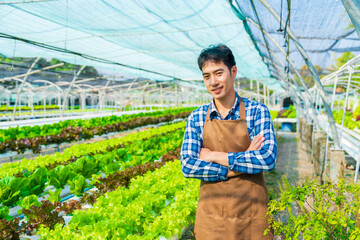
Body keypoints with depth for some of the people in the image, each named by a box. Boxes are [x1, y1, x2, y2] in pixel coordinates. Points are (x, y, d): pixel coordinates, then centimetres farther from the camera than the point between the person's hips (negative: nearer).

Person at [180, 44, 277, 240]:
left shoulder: (257, 111, -6)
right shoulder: (196, 118, -1)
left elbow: (268, 158, -18)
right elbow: (187, 166, -10)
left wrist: (214, 156, -15)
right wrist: (245, 160, -16)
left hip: (251, 213, -1)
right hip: (211, 214, 1)